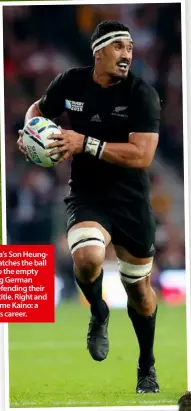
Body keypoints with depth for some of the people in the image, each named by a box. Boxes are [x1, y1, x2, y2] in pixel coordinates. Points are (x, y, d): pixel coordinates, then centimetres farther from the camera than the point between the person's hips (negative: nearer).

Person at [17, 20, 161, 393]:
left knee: (139, 288, 13)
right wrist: (29, 130, -7)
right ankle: (98, 314, 0)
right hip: (86, 198, 0)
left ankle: (147, 368, 37)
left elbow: (141, 156, -24)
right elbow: (39, 109, 16)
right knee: (88, 257, -33)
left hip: (131, 203, 0)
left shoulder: (142, 95, -14)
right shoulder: (72, 83, -6)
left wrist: (86, 144, -29)